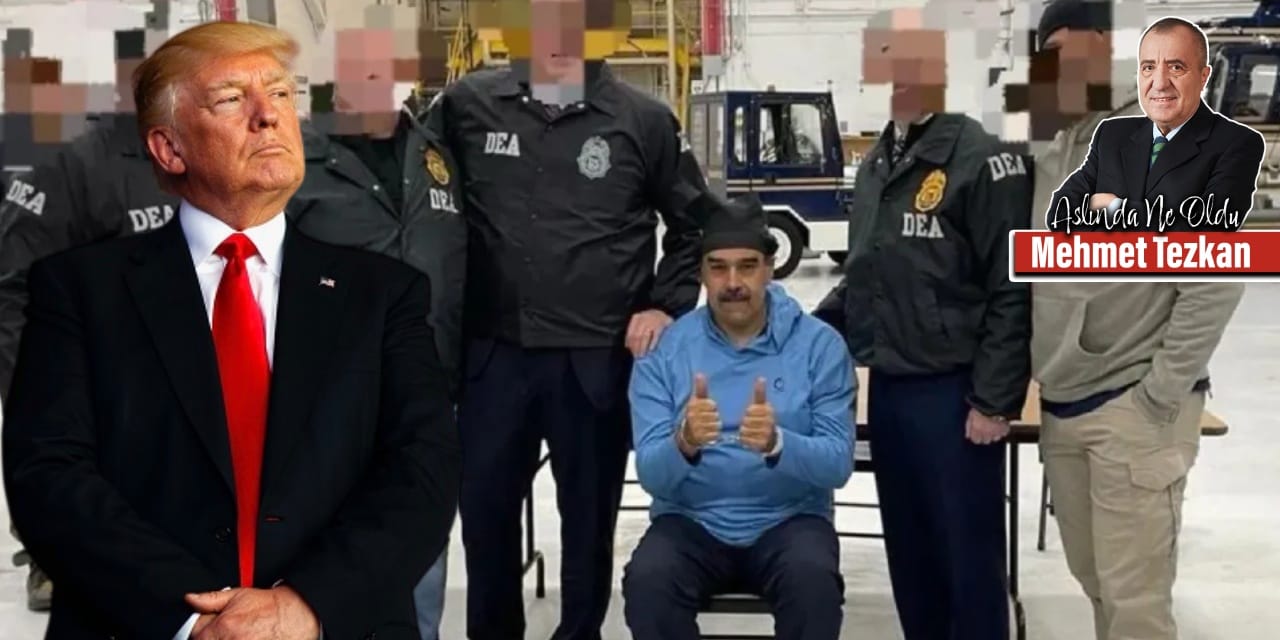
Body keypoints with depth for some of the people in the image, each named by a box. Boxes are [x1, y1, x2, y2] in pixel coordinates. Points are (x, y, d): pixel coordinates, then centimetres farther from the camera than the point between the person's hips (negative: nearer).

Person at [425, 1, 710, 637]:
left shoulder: (643, 119, -2)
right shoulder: (465, 105, 0)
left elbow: (693, 222, 10)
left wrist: (666, 305, 1)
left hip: (598, 359, -1)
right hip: (493, 355, 1)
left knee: (589, 516, 12)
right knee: (485, 512, 12)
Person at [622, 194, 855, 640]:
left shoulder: (820, 344, -4)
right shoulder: (664, 349, -3)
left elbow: (838, 463, -11)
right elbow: (651, 475, -9)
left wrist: (777, 444, -31)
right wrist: (684, 443, -32)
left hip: (789, 522, 0)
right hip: (693, 523, 1)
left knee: (814, 580, -33)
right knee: (647, 581, -30)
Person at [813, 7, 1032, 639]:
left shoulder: (983, 160, -11)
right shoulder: (876, 162, 12)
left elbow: (1013, 293, -13)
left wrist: (995, 400, -15)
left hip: (952, 394, -7)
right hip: (886, 389, 7)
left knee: (968, 553, 4)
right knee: (908, 550, 16)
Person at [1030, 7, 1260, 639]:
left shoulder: (1235, 147, -7)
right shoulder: (1110, 135, 12)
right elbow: (1057, 220, 7)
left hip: (1136, 403, -6)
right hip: (1062, 396, 6)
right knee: (1090, 577, 17)